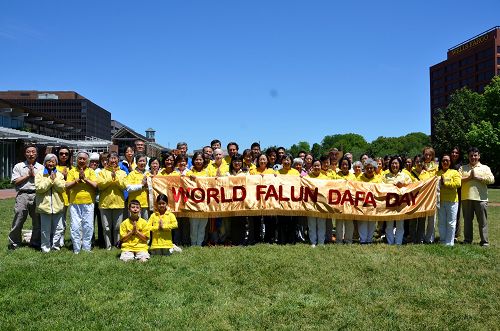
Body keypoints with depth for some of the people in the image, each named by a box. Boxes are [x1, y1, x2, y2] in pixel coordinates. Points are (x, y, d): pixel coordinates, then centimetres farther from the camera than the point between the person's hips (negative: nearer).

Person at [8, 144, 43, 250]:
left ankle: (35, 242, 18)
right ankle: (13, 243, 11)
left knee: (38, 221, 5)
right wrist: (27, 175, -4)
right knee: (18, 220, -1)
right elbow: (15, 182, -1)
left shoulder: (41, 167, 10)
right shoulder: (18, 166, 8)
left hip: (37, 195, 1)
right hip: (22, 195, -1)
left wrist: (34, 174, -6)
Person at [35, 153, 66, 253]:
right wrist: (50, 180, -10)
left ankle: (55, 246, 17)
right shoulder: (40, 174, 3)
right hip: (45, 205, -2)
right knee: (45, 229, 1)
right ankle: (45, 247, 11)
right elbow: (39, 188, -9)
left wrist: (55, 179, -10)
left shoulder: (59, 175, 10)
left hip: (57, 206, 2)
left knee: (58, 228, 5)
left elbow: (62, 188, -1)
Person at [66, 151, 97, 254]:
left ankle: (87, 248, 13)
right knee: (75, 227, 0)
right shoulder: (72, 171, 7)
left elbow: (95, 185, -3)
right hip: (75, 203, 0)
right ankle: (76, 249, 8)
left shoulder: (91, 171, 7)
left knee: (88, 226, 3)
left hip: (88, 203, 0)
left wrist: (85, 178, -12)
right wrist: (78, 179, -12)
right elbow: (67, 186, -2)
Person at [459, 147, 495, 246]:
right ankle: (467, 240, 17)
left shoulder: (485, 168, 10)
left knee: (483, 221, 0)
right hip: (466, 198, 2)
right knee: (467, 220, 9)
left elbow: (491, 179, -5)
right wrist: (469, 177, -9)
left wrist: (478, 177, -8)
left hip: (480, 198, -2)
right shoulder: (463, 168, 14)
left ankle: (484, 241, 6)